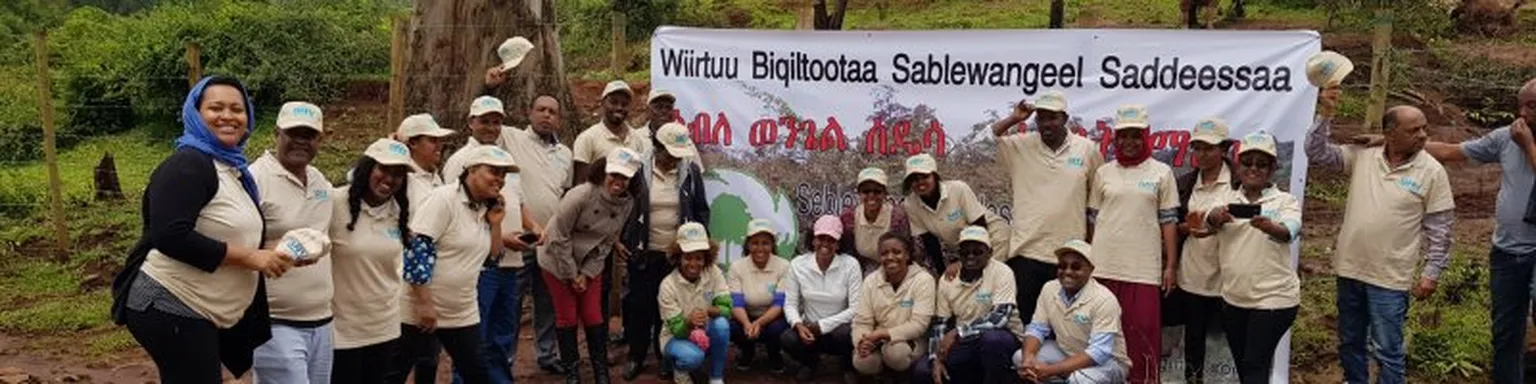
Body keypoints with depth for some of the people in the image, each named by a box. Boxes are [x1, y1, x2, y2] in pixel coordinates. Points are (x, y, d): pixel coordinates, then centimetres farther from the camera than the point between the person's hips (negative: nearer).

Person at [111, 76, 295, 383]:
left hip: (201, 315, 10)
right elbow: (170, 237, -26)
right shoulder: (188, 165, -14)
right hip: (170, 310, -10)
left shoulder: (233, 169, 16)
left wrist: (271, 255, 8)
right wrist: (249, 257, -23)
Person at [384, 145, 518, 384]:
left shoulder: (486, 209, 8)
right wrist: (425, 303, -23)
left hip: (462, 314, 8)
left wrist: (495, 223, -3)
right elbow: (416, 250, -22)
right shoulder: (443, 199, -16)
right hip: (419, 310, -8)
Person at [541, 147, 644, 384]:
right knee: (567, 318, 4)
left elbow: (607, 240, -3)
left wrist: (586, 273, -7)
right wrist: (572, 274, -16)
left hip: (591, 265, 4)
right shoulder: (581, 195, -27)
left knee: (593, 317, 5)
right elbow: (558, 237, -22)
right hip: (559, 263, -4)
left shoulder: (627, 203, -11)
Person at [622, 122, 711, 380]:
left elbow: (701, 210, 6)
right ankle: (636, 357, 19)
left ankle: (666, 356, 23)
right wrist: (624, 240, 5)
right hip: (644, 253, 0)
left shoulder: (691, 172, -2)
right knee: (640, 305, 6)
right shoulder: (640, 171, -5)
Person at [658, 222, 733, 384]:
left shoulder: (713, 272, -12)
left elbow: (726, 308, -17)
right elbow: (677, 329, -19)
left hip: (706, 334, 3)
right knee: (693, 356, -36)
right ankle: (680, 369, 4)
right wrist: (689, 322, -42)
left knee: (721, 324, -31)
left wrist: (709, 311, -39)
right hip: (677, 337, -3)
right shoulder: (668, 285, -20)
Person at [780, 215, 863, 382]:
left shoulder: (850, 265, -12)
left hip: (839, 327, -2)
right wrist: (798, 325, -23)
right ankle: (811, 362, 10)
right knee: (787, 339, -28)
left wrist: (823, 325, -19)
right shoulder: (798, 264, -5)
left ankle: (849, 366, 3)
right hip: (810, 328, 2)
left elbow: (856, 308, -14)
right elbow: (790, 304, -2)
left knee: (844, 333, -35)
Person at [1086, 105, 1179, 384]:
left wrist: (1171, 265, 0)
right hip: (1105, 266, 2)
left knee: (1143, 333, -1)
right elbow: (1093, 220, 10)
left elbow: (1168, 221, 4)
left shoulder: (1161, 172, 4)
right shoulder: (1103, 173, 8)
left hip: (1144, 268, -1)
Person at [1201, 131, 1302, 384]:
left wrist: (1269, 226, -48)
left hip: (1273, 298, -4)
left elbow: (1288, 231, -24)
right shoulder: (1227, 200, 5)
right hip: (1233, 299, 4)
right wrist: (1217, 216, -42)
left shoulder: (1285, 201, -3)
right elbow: (1210, 220, -17)